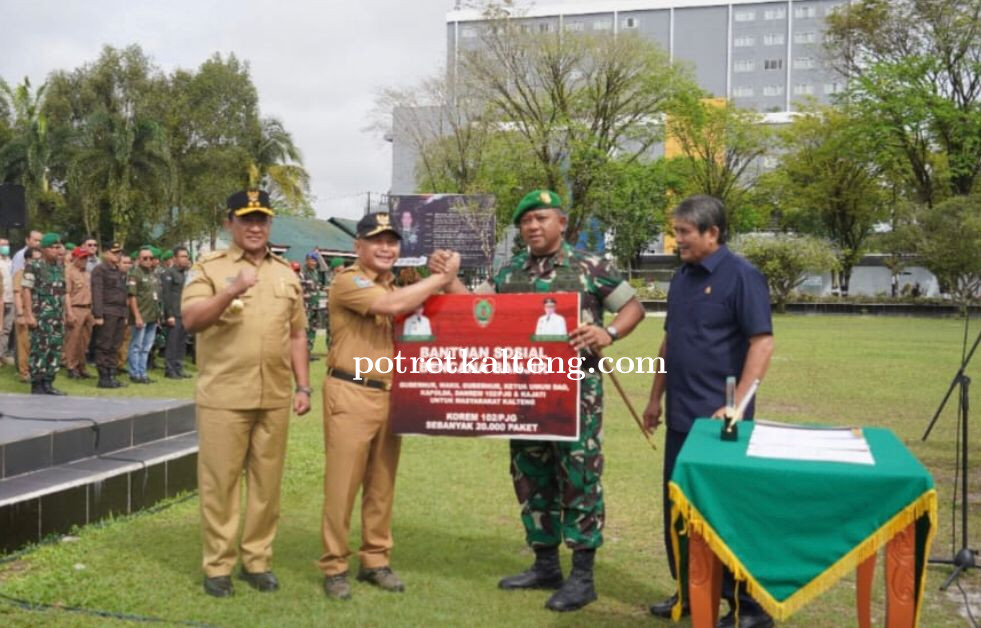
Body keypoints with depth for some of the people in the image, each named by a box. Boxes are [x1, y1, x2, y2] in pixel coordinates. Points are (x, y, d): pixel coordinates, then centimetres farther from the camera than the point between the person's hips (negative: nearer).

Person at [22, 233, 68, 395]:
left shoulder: (59, 268, 13)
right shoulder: (34, 266, -7)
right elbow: (25, 290, -10)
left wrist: (64, 313, 16)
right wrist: (29, 315, -16)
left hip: (57, 317, 7)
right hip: (41, 317, -7)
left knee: (55, 350, 7)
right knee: (40, 350, -6)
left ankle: (48, 383, 15)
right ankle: (36, 386, 1)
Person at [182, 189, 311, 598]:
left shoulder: (286, 274, 13)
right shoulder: (208, 268, -1)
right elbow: (190, 320, -15)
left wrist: (303, 386, 9)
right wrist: (231, 291, -29)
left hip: (275, 398, 4)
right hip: (223, 397, -4)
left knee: (267, 483, 10)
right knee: (220, 482, 3)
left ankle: (257, 560, 22)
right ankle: (217, 566, 15)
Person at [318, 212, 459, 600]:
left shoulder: (399, 286, 17)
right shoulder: (348, 281, -8)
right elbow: (391, 305, -24)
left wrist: (447, 278, 1)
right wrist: (442, 277, -16)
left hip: (390, 394, 7)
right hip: (351, 394, -7)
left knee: (382, 483, 12)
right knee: (343, 483, -2)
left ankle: (375, 560, 23)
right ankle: (334, 566, 10)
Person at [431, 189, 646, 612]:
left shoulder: (590, 267, -3)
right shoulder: (509, 272, 11)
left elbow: (633, 307, 1)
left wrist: (608, 333, -18)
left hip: (576, 390, -5)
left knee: (578, 477, -2)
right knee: (531, 477, 12)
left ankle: (582, 575, 8)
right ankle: (545, 565, 26)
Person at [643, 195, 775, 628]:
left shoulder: (740, 276, -11)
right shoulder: (682, 276, 11)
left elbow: (762, 342, -16)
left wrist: (736, 406, -22)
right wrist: (656, 397, 17)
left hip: (717, 418, -7)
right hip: (680, 415, 8)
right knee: (679, 507, 14)